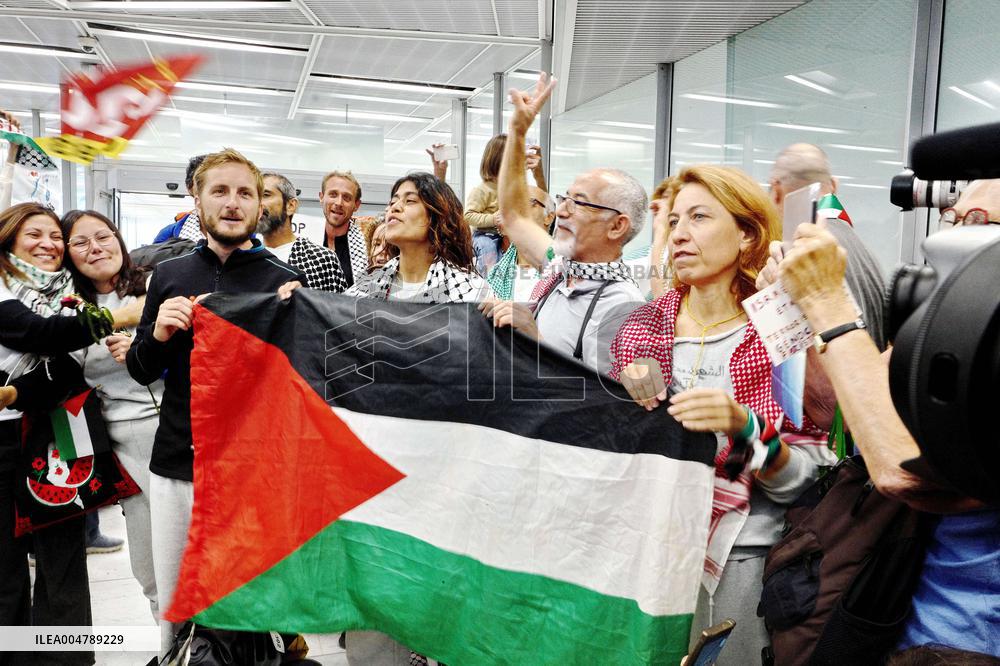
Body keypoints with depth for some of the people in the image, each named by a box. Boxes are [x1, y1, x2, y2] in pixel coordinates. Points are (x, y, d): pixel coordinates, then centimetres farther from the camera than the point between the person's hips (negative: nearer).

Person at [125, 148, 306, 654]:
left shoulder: (283, 281, -4)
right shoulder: (169, 275, 7)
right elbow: (141, 372, 12)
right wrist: (159, 335, -9)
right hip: (175, 464, 4)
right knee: (172, 606, 17)